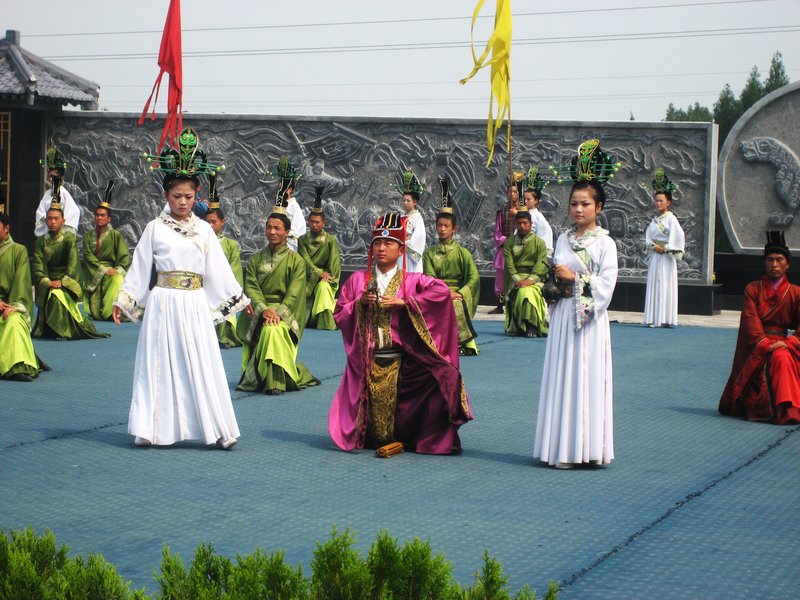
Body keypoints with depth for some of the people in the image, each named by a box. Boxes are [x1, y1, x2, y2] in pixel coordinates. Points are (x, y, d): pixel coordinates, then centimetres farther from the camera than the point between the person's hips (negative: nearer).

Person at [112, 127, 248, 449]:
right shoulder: (155, 228, 3)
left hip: (195, 305, 1)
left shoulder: (204, 229, 8)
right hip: (163, 303, -1)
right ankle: (153, 430, 9)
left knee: (202, 365, -1)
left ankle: (218, 431, 1)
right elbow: (139, 268, 6)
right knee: (160, 363, 2)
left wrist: (240, 301, 11)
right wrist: (122, 302, 4)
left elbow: (218, 269, 12)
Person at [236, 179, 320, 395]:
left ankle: (276, 381, -27)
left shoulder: (296, 261, 3)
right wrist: (263, 310, -17)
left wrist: (278, 312, -20)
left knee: (274, 331, -32)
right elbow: (251, 288, 0)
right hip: (258, 312, 3)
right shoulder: (255, 260, 12)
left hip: (285, 313, -3)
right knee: (265, 330, -24)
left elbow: (294, 294, -6)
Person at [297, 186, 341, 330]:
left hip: (326, 278, -1)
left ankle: (326, 322, -38)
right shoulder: (303, 240, 8)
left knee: (323, 287, -33)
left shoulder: (331, 240, 7)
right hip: (309, 278, 1)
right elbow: (305, 259, -4)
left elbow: (334, 260, -2)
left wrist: (328, 276, -18)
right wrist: (319, 273, -17)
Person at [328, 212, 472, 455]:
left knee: (396, 409, -7)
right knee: (373, 410, -4)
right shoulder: (358, 279, 10)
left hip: (402, 364, -1)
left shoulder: (411, 281, 3)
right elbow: (339, 314, 12)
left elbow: (442, 290, -13)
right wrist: (358, 303, -9)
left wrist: (403, 302, -15)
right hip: (368, 361, 1)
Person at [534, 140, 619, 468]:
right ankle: (563, 448, 9)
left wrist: (574, 278, -12)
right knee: (562, 377, 5)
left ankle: (585, 447, 1)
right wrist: (553, 281, -3)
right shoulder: (563, 239, 11)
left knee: (587, 379, -4)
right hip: (562, 317, 5)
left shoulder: (604, 243, -4)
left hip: (590, 320, -5)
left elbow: (606, 284, -11)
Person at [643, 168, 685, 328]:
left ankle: (665, 319, -9)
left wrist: (666, 248, -13)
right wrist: (654, 246, -7)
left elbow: (678, 236, -16)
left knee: (665, 285, -8)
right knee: (653, 285, 4)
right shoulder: (655, 220, 14)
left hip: (666, 257, -7)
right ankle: (654, 319, 6)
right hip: (654, 256, 7)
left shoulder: (671, 218, -6)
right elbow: (648, 235, 10)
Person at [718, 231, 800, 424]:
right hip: (755, 346, 0)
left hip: (782, 345, 0)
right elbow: (750, 321, -5)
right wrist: (765, 343, -20)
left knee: (781, 358, -32)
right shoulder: (753, 289, 8)